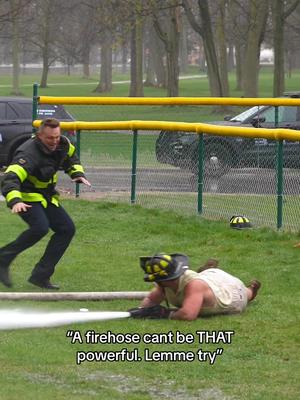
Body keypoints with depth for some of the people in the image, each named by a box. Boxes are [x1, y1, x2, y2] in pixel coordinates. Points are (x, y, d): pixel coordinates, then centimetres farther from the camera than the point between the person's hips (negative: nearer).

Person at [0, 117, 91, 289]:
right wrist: (15, 201, -59)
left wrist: (78, 174, -1)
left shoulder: (63, 144, -7)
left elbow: (71, 158, 18)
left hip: (47, 196, 8)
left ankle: (41, 276, 2)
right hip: (27, 197, -8)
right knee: (40, 227, -31)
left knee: (67, 229, 0)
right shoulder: (29, 153, -30)